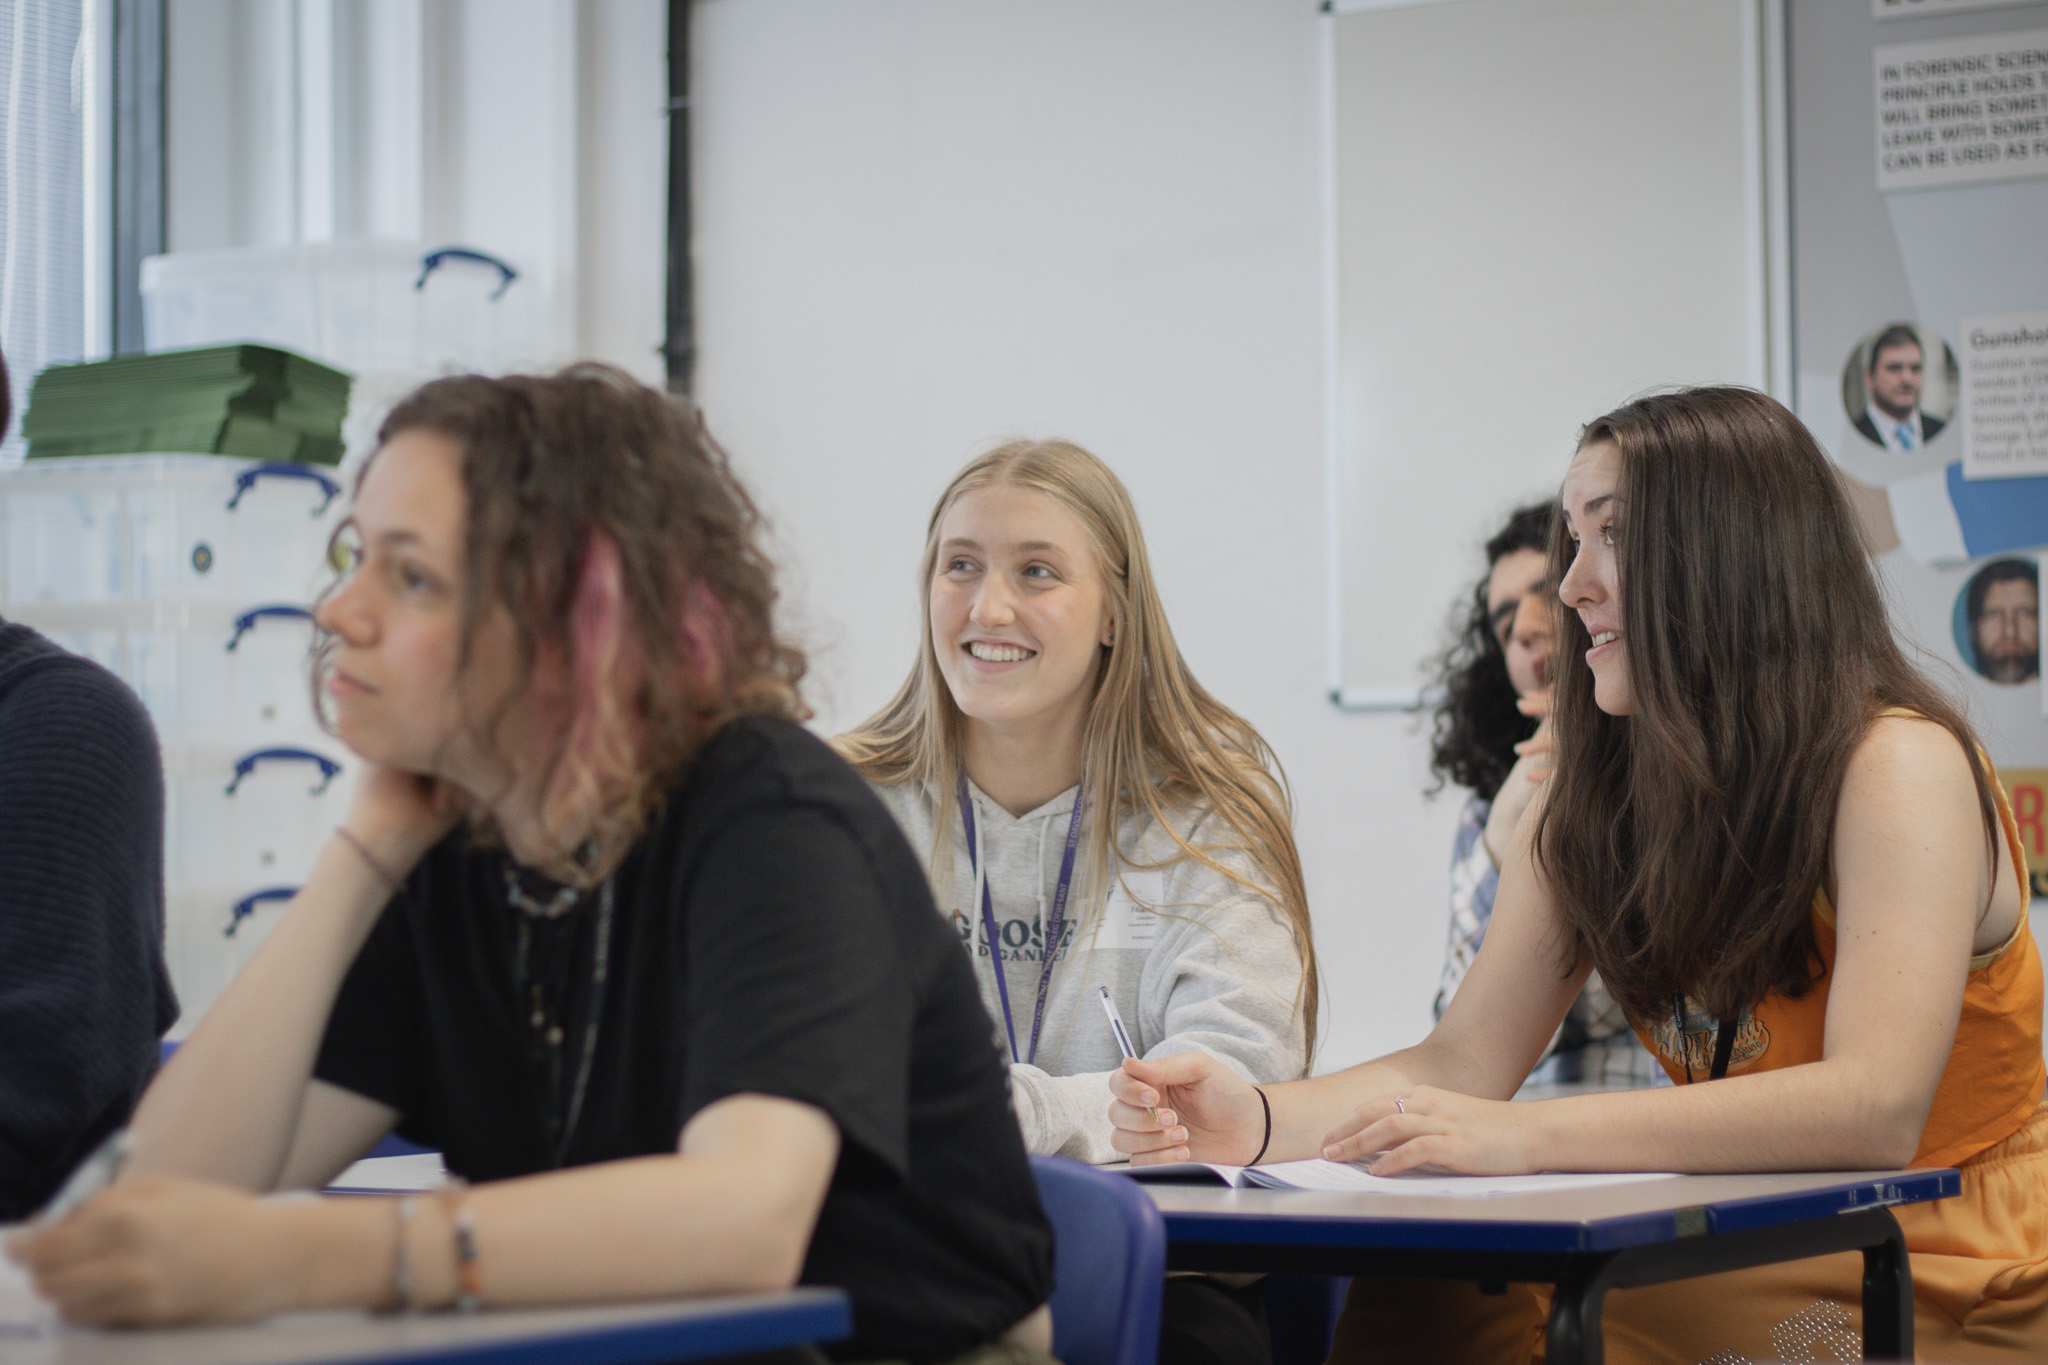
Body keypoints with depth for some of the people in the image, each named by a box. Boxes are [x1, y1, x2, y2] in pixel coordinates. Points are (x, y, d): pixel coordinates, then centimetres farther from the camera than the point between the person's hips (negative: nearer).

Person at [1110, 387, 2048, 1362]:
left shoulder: (1898, 767, -14)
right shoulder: (1591, 793, 7)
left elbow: (1875, 1108, -28)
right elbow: (1464, 1063, 1)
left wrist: (1525, 1137, -35)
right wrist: (1257, 1121, -19)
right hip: (1744, 1269, 6)